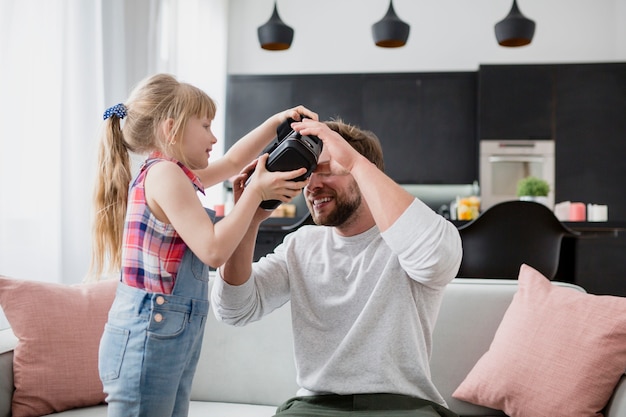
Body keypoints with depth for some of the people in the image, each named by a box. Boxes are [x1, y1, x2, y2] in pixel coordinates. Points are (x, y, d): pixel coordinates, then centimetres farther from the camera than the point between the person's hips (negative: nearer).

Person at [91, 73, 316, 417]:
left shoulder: (174, 175, 15)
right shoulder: (164, 173, -14)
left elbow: (233, 161, 29)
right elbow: (214, 250, -20)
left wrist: (277, 121, 20)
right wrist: (257, 191, -13)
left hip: (173, 339, 10)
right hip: (147, 340, -10)